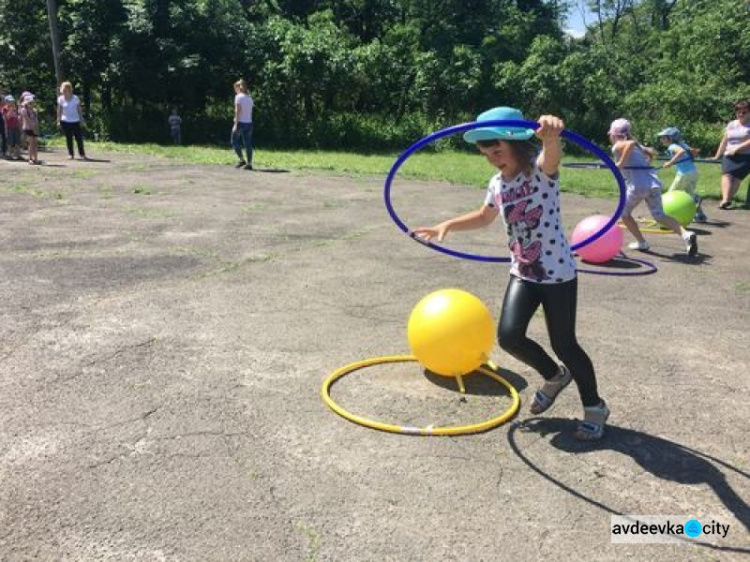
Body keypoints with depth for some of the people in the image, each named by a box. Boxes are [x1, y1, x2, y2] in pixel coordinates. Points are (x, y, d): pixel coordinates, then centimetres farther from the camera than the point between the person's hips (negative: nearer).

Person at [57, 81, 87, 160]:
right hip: (65, 121, 0)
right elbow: (59, 110, 4)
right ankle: (70, 154, 13)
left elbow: (79, 109, 4)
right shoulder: (61, 99, -2)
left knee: (79, 137, -2)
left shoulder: (75, 98, -3)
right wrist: (58, 120, 1)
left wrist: (81, 119, 3)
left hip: (75, 121, 0)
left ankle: (82, 154, 7)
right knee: (68, 138, 5)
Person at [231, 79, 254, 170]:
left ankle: (242, 160, 0)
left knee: (235, 142, 8)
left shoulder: (238, 97, -7)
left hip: (240, 122, -6)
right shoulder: (249, 97, 13)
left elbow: (237, 111, -12)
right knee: (248, 144, 6)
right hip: (249, 123, 6)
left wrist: (236, 124, -12)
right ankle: (249, 163, 2)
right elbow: (250, 112, 13)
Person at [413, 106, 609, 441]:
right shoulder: (497, 184, 4)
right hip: (523, 273, 6)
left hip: (557, 272, -6)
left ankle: (594, 407, 26)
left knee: (564, 344, 1)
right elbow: (484, 216, 24)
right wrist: (447, 225, 11)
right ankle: (555, 376, 23)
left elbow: (552, 157, -42)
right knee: (509, 336, -9)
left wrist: (551, 136, -66)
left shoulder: (540, 170, -16)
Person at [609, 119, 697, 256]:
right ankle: (686, 234, -16)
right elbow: (650, 152, 19)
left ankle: (641, 242, 19)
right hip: (653, 181, 7)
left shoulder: (618, 146, 2)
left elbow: (630, 143, -18)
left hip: (637, 184, -6)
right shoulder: (636, 144, 24)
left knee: (624, 213, 17)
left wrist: (621, 163, -16)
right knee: (659, 215, 6)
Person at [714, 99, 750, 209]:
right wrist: (717, 157, 17)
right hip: (729, 156, 3)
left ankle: (727, 199, -16)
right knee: (726, 174, -18)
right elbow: (724, 141, 19)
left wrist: (737, 148, -18)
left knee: (737, 177, -13)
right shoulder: (731, 124, 18)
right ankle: (725, 200, -32)